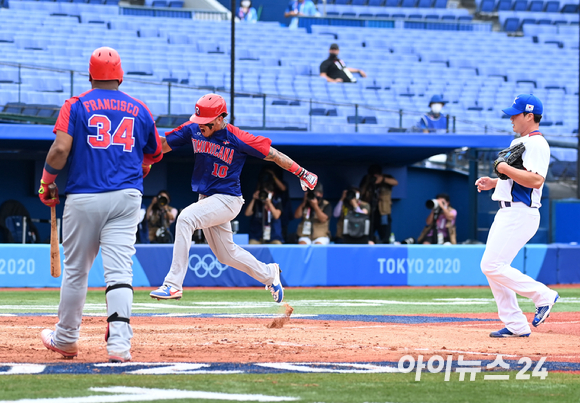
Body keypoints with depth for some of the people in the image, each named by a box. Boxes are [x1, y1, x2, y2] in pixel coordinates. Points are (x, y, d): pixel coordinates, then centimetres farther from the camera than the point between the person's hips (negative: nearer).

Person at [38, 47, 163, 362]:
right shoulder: (139, 110, 10)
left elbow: (60, 149, -13)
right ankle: (119, 343, -19)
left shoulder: (76, 106, 0)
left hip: (84, 198, -1)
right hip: (126, 199, 1)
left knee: (75, 270, 12)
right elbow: (155, 154, 21)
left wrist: (46, 183, 1)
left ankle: (65, 339, 26)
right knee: (119, 270, -6)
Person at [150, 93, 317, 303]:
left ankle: (173, 284, -29)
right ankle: (268, 274, 43)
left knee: (186, 218, -29)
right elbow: (162, 145, 1)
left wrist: (302, 173, -9)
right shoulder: (193, 129, -2)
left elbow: (272, 154, -10)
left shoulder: (238, 138, -17)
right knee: (226, 254, 17)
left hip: (227, 199, -7)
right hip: (207, 199, 7)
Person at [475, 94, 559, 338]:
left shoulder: (536, 144, -13)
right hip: (507, 212, 11)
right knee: (491, 268, 7)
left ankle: (542, 295, -4)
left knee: (492, 266, -15)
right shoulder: (519, 142, 19)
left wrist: (506, 169, -19)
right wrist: (494, 182, 16)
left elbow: (536, 180, -26)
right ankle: (515, 325, 10)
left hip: (520, 214, -11)